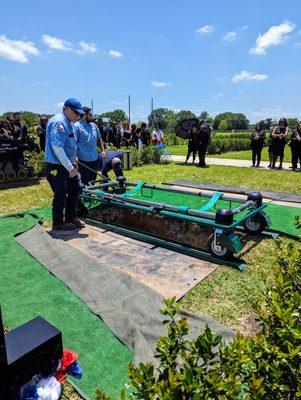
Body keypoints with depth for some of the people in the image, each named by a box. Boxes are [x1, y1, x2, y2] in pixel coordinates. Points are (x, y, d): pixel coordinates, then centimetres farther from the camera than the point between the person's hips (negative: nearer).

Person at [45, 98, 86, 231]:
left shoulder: (68, 123, 13)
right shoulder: (58, 123, -19)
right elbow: (57, 147, -27)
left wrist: (73, 161, 18)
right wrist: (70, 167, -25)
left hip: (67, 164, 10)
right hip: (57, 167, -10)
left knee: (75, 188, 15)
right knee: (61, 195, 0)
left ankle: (71, 217, 29)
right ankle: (58, 223, 16)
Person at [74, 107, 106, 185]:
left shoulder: (94, 125, 11)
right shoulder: (77, 126, -10)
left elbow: (99, 139, 20)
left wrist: (103, 150, 12)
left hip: (95, 158, 6)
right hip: (83, 159, -6)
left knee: (93, 180, 17)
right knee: (85, 181, 2)